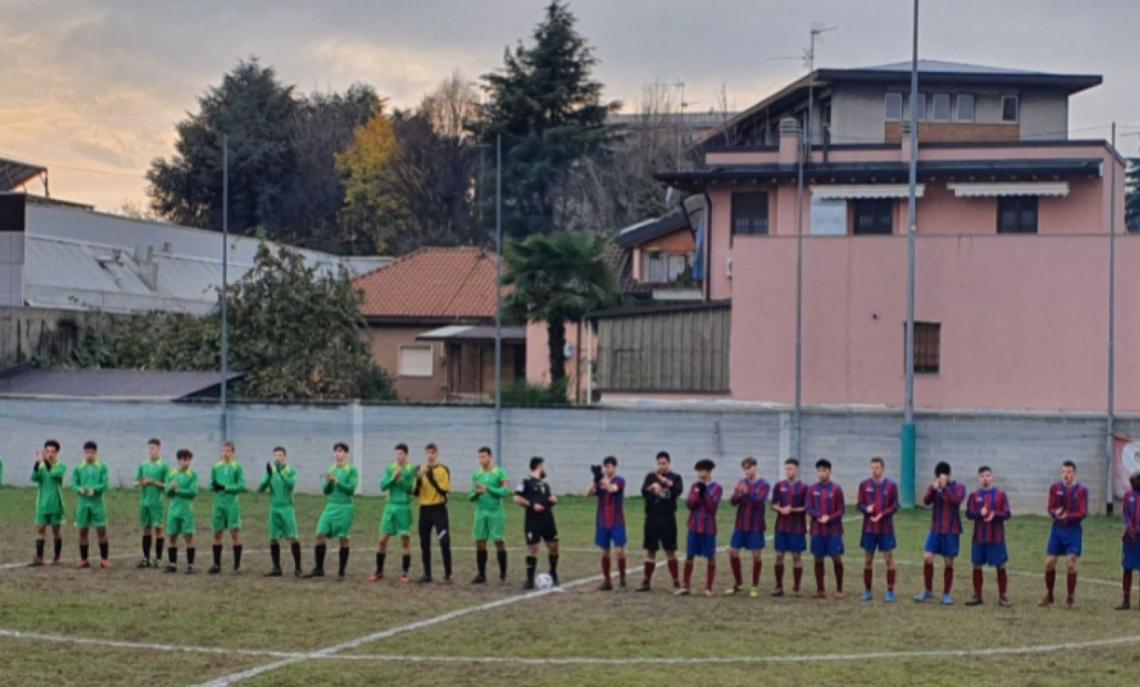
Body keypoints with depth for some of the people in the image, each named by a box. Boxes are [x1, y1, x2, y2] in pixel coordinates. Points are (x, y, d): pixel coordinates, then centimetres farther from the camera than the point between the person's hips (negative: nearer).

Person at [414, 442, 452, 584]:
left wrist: (432, 478, -23)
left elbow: (444, 490, -13)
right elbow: (416, 493, 4)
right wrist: (418, 479, -14)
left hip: (439, 509, -4)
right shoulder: (421, 470, 8)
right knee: (424, 544, 4)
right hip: (424, 509, 4)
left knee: (444, 542, -10)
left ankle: (447, 574, 0)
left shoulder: (443, 470, -4)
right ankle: (427, 575, 12)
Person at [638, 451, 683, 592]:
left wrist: (666, 481, -25)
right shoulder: (651, 477, 5)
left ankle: (676, 582, 8)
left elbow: (679, 490, -16)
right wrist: (652, 487, -30)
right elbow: (643, 491, -11)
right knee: (650, 551, 5)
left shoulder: (676, 477, 3)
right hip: (652, 518, 1)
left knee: (670, 551, 2)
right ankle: (646, 582, 10)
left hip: (668, 518, -1)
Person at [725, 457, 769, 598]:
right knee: (733, 551, 2)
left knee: (756, 554, -1)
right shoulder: (742, 483, 6)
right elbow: (733, 501, -1)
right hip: (741, 524, 4)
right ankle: (737, 583, 18)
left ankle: (755, 586, 12)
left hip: (755, 526, -4)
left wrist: (747, 493, -31)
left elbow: (760, 502, -17)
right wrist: (738, 494, -23)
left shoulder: (763, 485, -5)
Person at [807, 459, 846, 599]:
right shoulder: (812, 489, 5)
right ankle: (820, 590, 11)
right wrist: (819, 516, -15)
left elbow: (841, 510, -2)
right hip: (817, 530, 2)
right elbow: (809, 508, 3)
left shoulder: (836, 489, -2)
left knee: (837, 559, -4)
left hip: (834, 530, -2)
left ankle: (839, 589, 6)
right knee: (818, 559, 4)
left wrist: (829, 518, -17)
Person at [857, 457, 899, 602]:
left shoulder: (891, 485, -1)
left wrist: (882, 515, -18)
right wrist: (867, 509, -18)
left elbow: (895, 506, -3)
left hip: (886, 529, -2)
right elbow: (860, 504, 5)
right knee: (868, 560, 6)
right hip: (868, 528, 2)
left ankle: (890, 592, 4)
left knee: (889, 559, -2)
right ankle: (867, 592, 15)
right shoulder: (864, 485, 4)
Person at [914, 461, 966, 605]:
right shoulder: (933, 487, 3)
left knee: (948, 561, 3)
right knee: (927, 557, -7)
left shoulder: (959, 488, -3)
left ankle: (946, 594, 13)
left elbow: (957, 501, -21)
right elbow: (926, 501, -12)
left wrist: (945, 487, -28)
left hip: (951, 530, -2)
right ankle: (927, 590, 9)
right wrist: (933, 489, -29)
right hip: (935, 529, 2)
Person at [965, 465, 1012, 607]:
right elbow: (969, 513, 0)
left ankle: (1002, 597, 7)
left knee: (1001, 566, -1)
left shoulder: (1000, 495, 2)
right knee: (977, 566, 5)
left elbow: (1007, 514, -1)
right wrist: (980, 513, -19)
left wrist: (994, 515, -19)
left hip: (996, 537, -2)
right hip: (979, 537, 2)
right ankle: (977, 596, 15)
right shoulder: (974, 496, 6)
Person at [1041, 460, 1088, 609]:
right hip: (1057, 529, 3)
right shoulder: (1055, 488, 1)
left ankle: (1070, 598, 7)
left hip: (1073, 530, -3)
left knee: (1071, 563, -5)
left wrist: (1067, 516, -26)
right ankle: (1049, 595, 19)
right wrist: (1056, 513, -22)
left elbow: (1083, 513, -11)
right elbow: (1051, 508, 2)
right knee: (1049, 562, 3)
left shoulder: (1081, 490, -6)